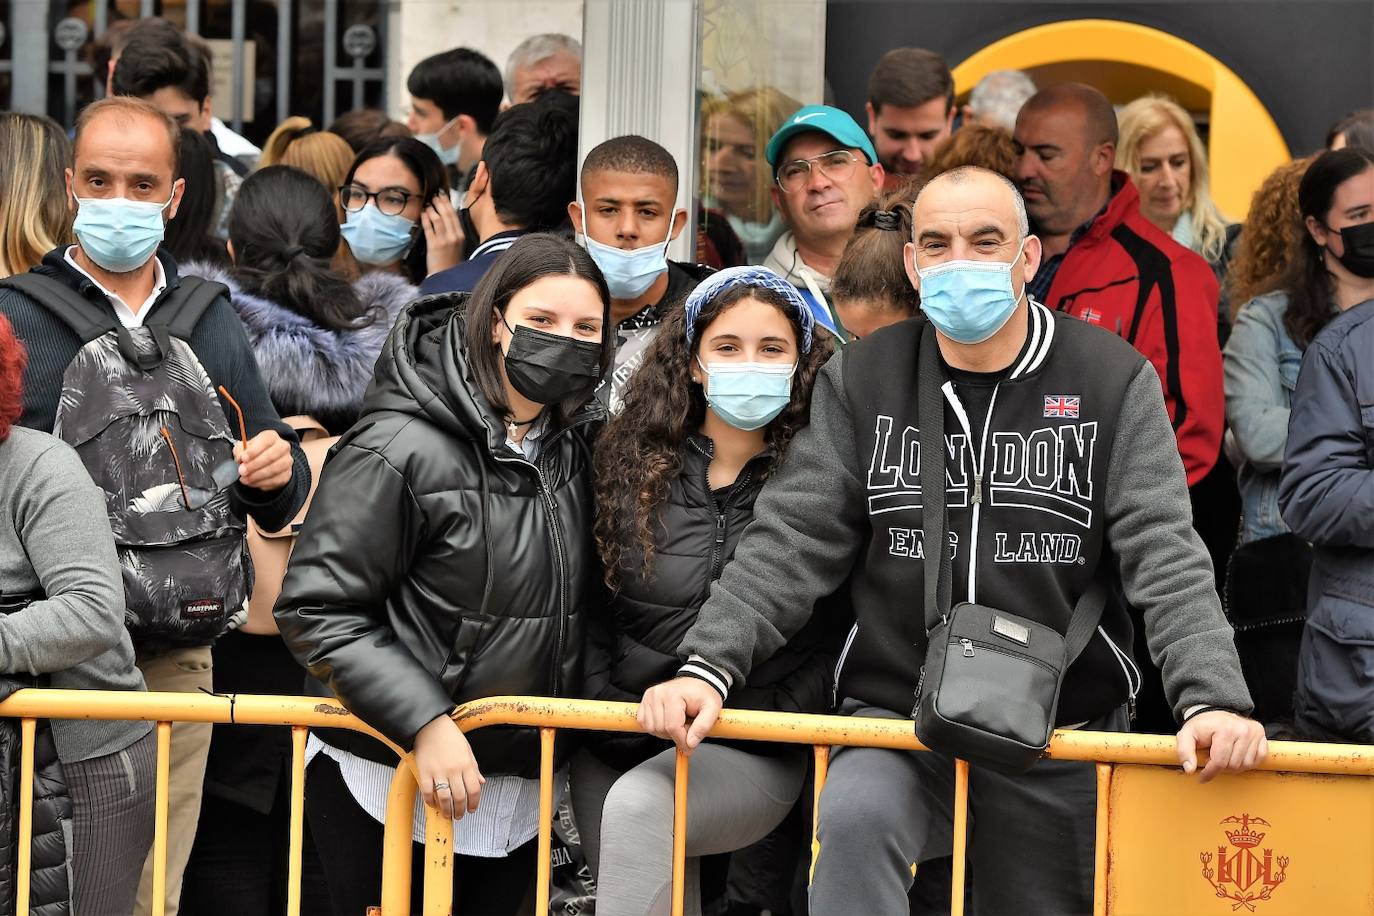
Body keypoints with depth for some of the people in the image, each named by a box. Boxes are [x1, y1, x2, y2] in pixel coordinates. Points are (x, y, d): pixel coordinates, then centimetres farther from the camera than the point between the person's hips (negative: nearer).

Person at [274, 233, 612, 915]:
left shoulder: (574, 445, 6)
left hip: (516, 794, 7)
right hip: (389, 790, -6)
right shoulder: (401, 449, -17)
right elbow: (316, 611, -18)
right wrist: (426, 725, -25)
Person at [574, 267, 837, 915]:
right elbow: (588, 614, 9)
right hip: (620, 747, 4)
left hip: (755, 758, -3)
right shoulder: (629, 463, 4)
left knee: (638, 806, -31)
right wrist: (607, 710, -4)